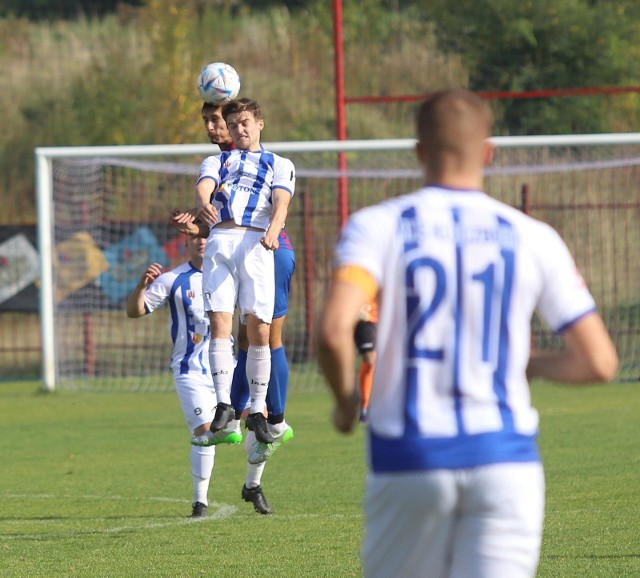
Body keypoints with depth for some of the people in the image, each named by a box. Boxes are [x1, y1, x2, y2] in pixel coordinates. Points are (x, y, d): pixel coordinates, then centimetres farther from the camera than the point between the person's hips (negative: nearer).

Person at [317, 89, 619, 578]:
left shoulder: (377, 227, -2)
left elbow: (334, 331, -18)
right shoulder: (533, 239, 3)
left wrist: (345, 399, 2)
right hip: (506, 460, 0)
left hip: (409, 459, 0)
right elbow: (599, 363, 2)